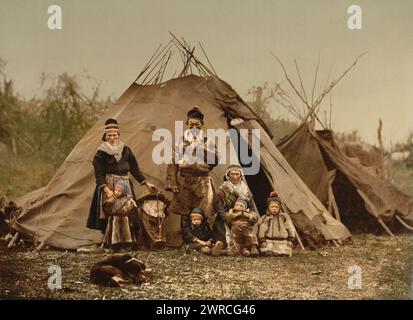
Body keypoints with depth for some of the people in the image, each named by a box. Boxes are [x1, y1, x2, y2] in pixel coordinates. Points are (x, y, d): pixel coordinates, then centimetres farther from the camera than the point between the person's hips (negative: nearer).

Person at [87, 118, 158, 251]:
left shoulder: (126, 151, 11)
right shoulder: (101, 153, 1)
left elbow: (135, 169, 16)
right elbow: (99, 175, -5)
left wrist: (147, 183, 10)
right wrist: (107, 190, -18)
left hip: (125, 185, 4)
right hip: (109, 186, -4)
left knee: (127, 213, -4)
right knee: (113, 214, -12)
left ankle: (125, 243, 0)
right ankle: (111, 245, -8)